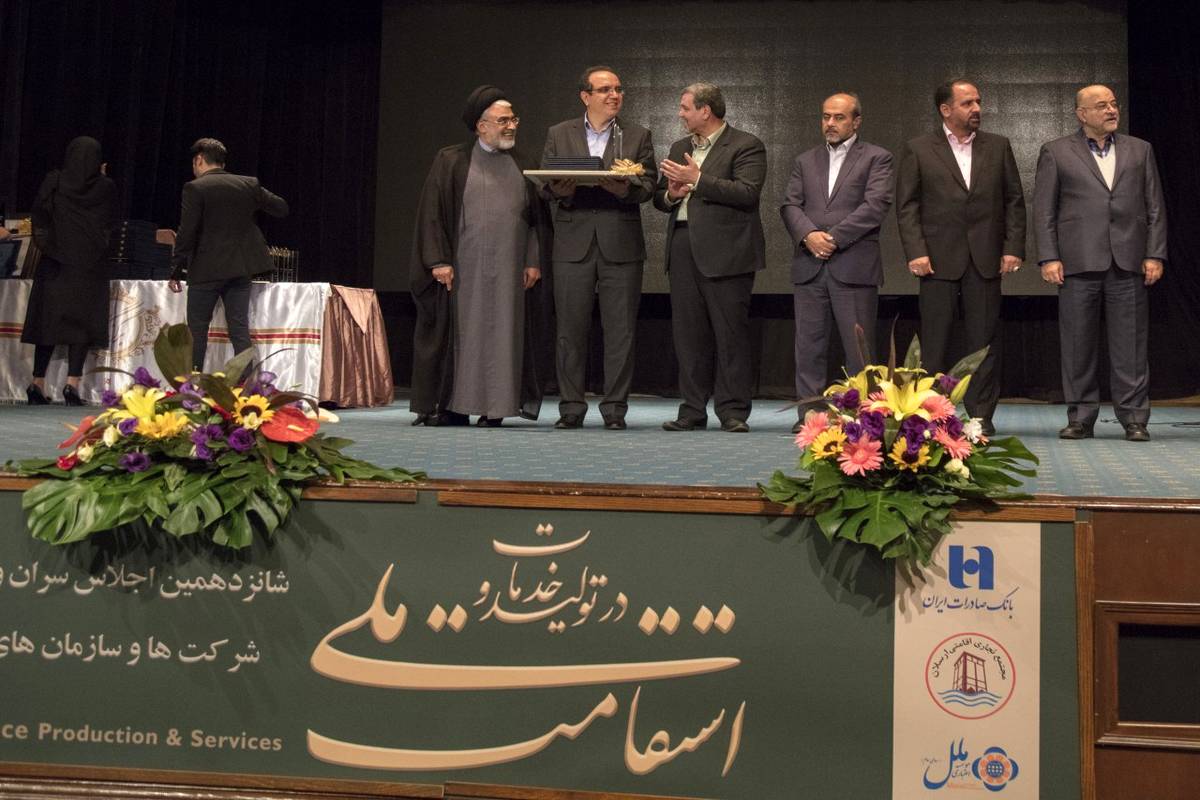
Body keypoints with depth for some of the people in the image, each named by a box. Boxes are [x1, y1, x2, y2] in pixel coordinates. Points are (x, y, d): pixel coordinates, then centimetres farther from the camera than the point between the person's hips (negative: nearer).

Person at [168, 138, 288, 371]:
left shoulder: (195, 188, -9)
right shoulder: (249, 185, 4)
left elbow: (186, 233, -12)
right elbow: (281, 208, 12)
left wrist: (176, 271, -6)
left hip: (207, 269, -4)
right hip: (241, 269, 4)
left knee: (197, 330, 5)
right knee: (240, 330, 5)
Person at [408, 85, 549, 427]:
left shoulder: (525, 167, 14)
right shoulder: (451, 161, 5)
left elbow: (537, 218, 12)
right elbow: (432, 213, 0)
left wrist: (534, 261, 1)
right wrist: (439, 261, -9)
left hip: (509, 270, 2)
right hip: (462, 268, -2)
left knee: (502, 335, 0)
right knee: (459, 332, 0)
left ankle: (494, 407, 4)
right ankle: (451, 406, 5)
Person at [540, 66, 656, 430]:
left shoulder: (638, 136, 11)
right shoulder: (558, 135, 12)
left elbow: (647, 187, 2)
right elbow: (544, 184, 7)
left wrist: (624, 188, -19)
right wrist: (560, 190, -15)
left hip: (621, 245, 0)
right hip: (573, 243, 0)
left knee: (620, 330, 0)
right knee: (570, 328, 2)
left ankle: (615, 408, 7)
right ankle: (571, 407, 10)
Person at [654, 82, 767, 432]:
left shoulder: (745, 145, -1)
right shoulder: (679, 148, 21)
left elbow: (748, 193, -15)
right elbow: (659, 198, 22)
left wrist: (698, 180, -15)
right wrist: (670, 194, -2)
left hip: (725, 252, -6)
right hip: (684, 248, 6)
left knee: (731, 334, -4)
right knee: (688, 334, 6)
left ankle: (733, 411, 2)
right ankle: (693, 410, 13)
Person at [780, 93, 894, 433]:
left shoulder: (876, 158, 7)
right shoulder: (805, 161, 20)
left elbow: (875, 205, -6)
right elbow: (790, 204, 8)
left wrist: (834, 237, -12)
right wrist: (808, 235, -11)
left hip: (855, 266, -4)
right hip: (809, 266, 4)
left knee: (859, 348, -3)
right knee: (809, 345, 2)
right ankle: (809, 413, 7)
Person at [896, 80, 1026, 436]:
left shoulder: (998, 146, 12)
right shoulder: (918, 150, 4)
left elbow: (1014, 201, 11)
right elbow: (906, 205, 0)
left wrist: (1013, 248, 1)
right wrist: (916, 252, -10)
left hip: (985, 258, 2)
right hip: (939, 258, -2)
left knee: (984, 340, 3)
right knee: (934, 340, 1)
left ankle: (981, 416, 9)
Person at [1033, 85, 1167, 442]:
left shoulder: (1140, 150, 15)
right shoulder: (1056, 152, 8)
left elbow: (1155, 207, 12)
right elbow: (1043, 209, 3)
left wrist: (1155, 255, 2)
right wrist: (1049, 258, -6)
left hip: (1128, 262, 2)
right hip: (1078, 262, -1)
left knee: (1131, 345, 1)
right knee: (1078, 344, 1)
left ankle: (1134, 418, 6)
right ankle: (1080, 418, 9)